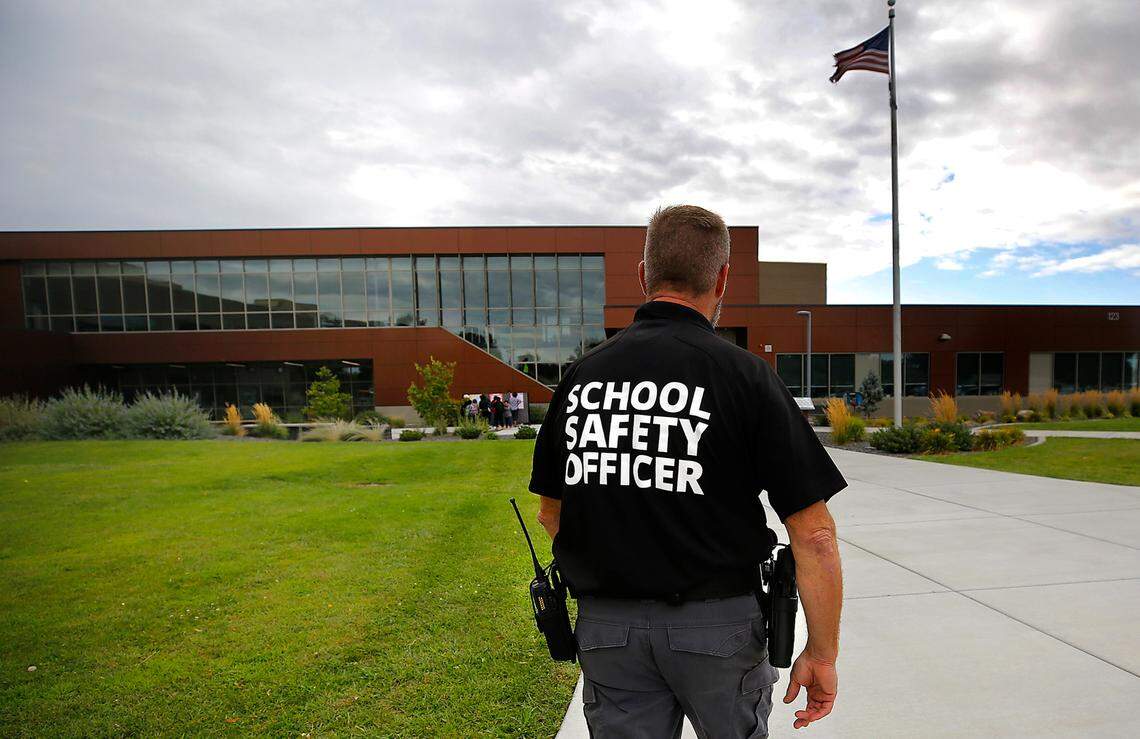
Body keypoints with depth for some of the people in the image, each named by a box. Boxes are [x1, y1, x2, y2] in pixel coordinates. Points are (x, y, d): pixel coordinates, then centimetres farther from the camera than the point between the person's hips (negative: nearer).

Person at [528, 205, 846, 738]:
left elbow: (551, 511, 8)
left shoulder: (580, 377, -2)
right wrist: (822, 653, -2)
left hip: (605, 627, 2)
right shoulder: (744, 375, -13)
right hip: (717, 623, -2)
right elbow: (814, 532, -14)